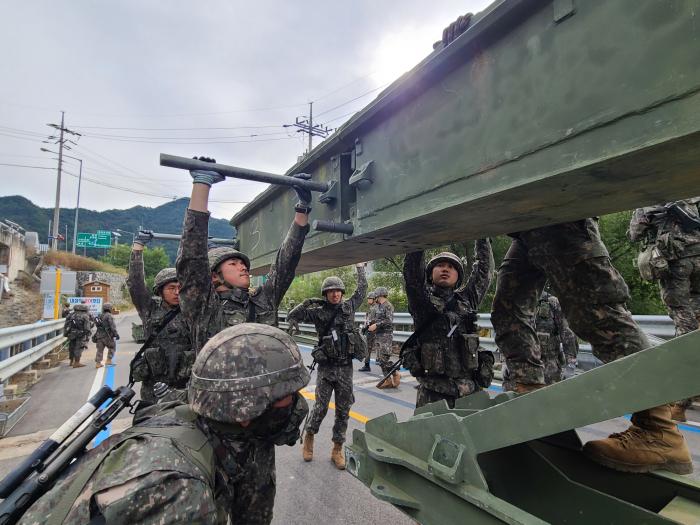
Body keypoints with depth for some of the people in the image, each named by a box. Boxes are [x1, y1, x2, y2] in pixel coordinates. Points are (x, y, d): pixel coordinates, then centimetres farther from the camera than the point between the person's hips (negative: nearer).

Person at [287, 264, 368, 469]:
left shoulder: (349, 306, 5)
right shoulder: (318, 312, -2)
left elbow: (362, 289, 19)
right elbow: (291, 317, 0)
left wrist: (360, 268, 27)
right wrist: (306, 304, -10)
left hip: (346, 368, 3)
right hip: (326, 367, -2)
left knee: (343, 411, 8)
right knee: (320, 408, 3)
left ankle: (337, 450, 22)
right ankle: (309, 437, 30)